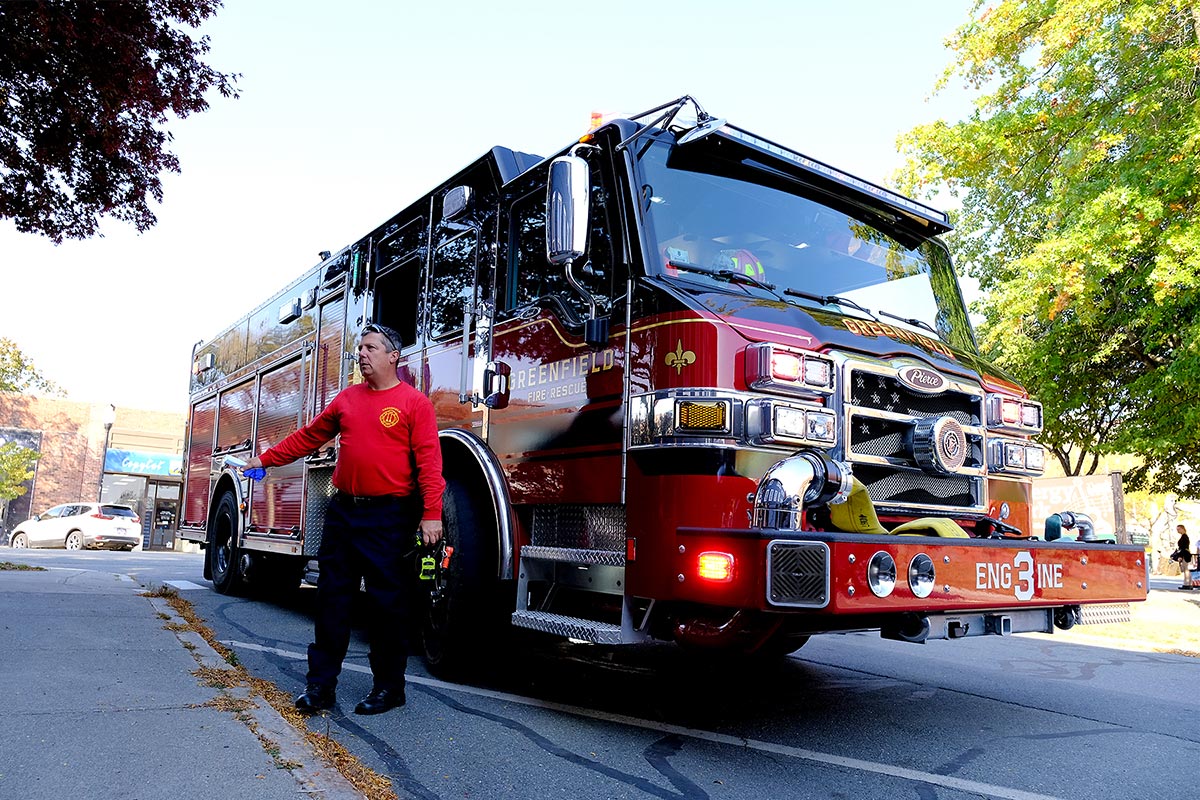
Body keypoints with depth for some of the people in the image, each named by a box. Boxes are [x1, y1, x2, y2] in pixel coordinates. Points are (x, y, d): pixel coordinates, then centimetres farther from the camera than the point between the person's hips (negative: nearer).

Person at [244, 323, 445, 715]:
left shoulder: (415, 402, -5)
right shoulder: (347, 398, 13)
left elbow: (429, 461, -12)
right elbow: (309, 436, 22)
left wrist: (431, 514, -20)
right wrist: (265, 459, 21)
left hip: (389, 518, -5)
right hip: (343, 511, 6)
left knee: (387, 603, 2)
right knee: (332, 598, 8)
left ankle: (388, 686, 16)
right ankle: (321, 684, 17)